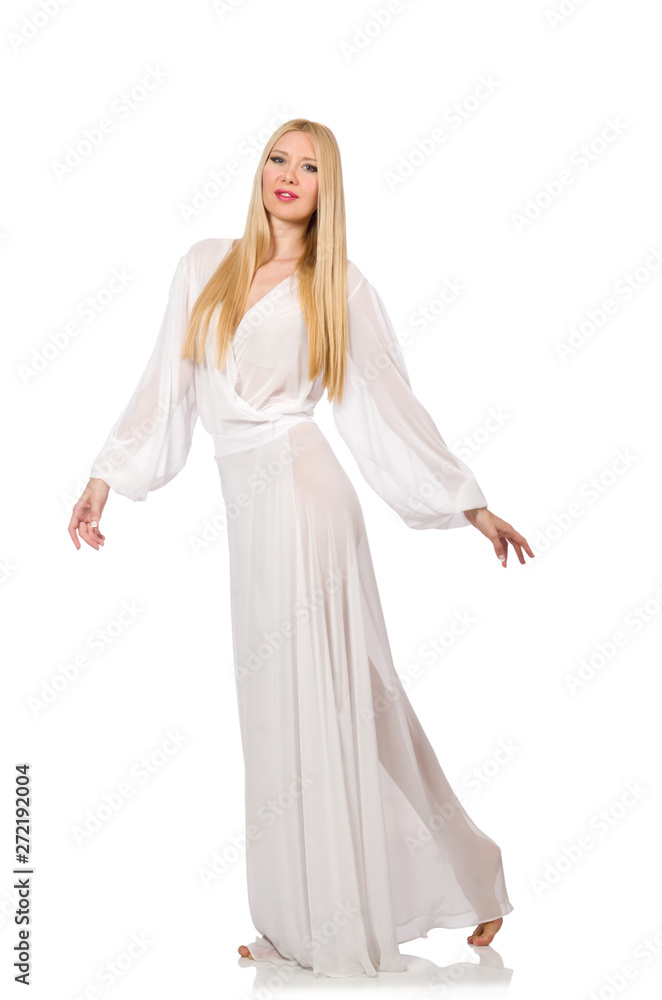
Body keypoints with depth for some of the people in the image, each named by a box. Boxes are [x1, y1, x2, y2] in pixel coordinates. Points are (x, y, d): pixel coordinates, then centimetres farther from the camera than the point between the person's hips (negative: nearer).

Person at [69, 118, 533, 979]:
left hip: (297, 488, -4)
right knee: (281, 707, 9)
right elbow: (165, 384, 14)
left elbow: (392, 406, 5)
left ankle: (334, 933, 16)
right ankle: (301, 925, 23)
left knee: (317, 703, 0)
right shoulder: (206, 267, 13)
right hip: (248, 501, 4)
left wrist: (473, 507, 4)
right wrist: (105, 478, 11)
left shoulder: (339, 287, 4)